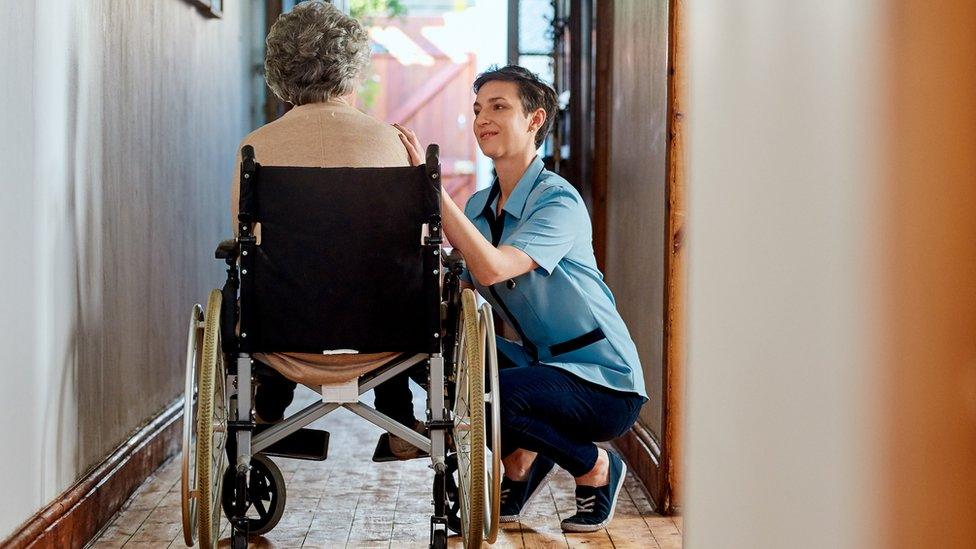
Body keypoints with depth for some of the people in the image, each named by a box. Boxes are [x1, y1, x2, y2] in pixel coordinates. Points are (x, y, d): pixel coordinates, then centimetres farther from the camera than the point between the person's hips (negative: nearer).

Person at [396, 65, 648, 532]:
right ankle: (522, 458, 12)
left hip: (605, 384, -7)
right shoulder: (479, 207, 7)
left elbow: (491, 269, -33)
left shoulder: (558, 201, -18)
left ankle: (597, 467, -1)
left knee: (494, 395, -32)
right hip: (542, 362, 7)